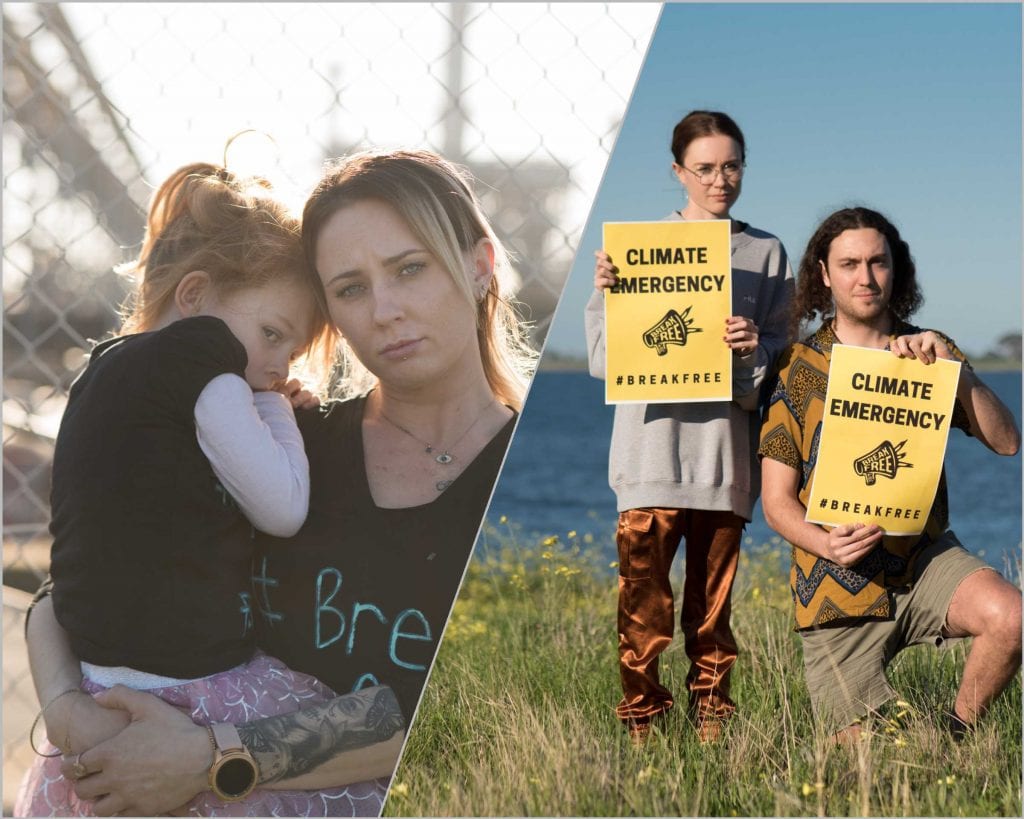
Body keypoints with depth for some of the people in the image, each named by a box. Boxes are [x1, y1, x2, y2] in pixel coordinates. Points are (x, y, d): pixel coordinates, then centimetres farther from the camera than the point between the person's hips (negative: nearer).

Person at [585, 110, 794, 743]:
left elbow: (784, 357, 8)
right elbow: (605, 357, 3)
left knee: (715, 597, 7)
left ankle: (712, 721, 16)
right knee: (643, 589, -8)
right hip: (653, 445, -1)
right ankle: (641, 724, 1)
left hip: (726, 447, 2)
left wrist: (757, 348, -13)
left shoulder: (766, 253, 12)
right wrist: (606, 293, -13)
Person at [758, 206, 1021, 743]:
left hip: (924, 559, 1)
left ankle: (958, 733, -4)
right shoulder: (796, 368, 0)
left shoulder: (930, 352, 6)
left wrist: (953, 368, -19)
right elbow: (777, 502, -2)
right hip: (838, 583, -1)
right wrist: (826, 544, -22)